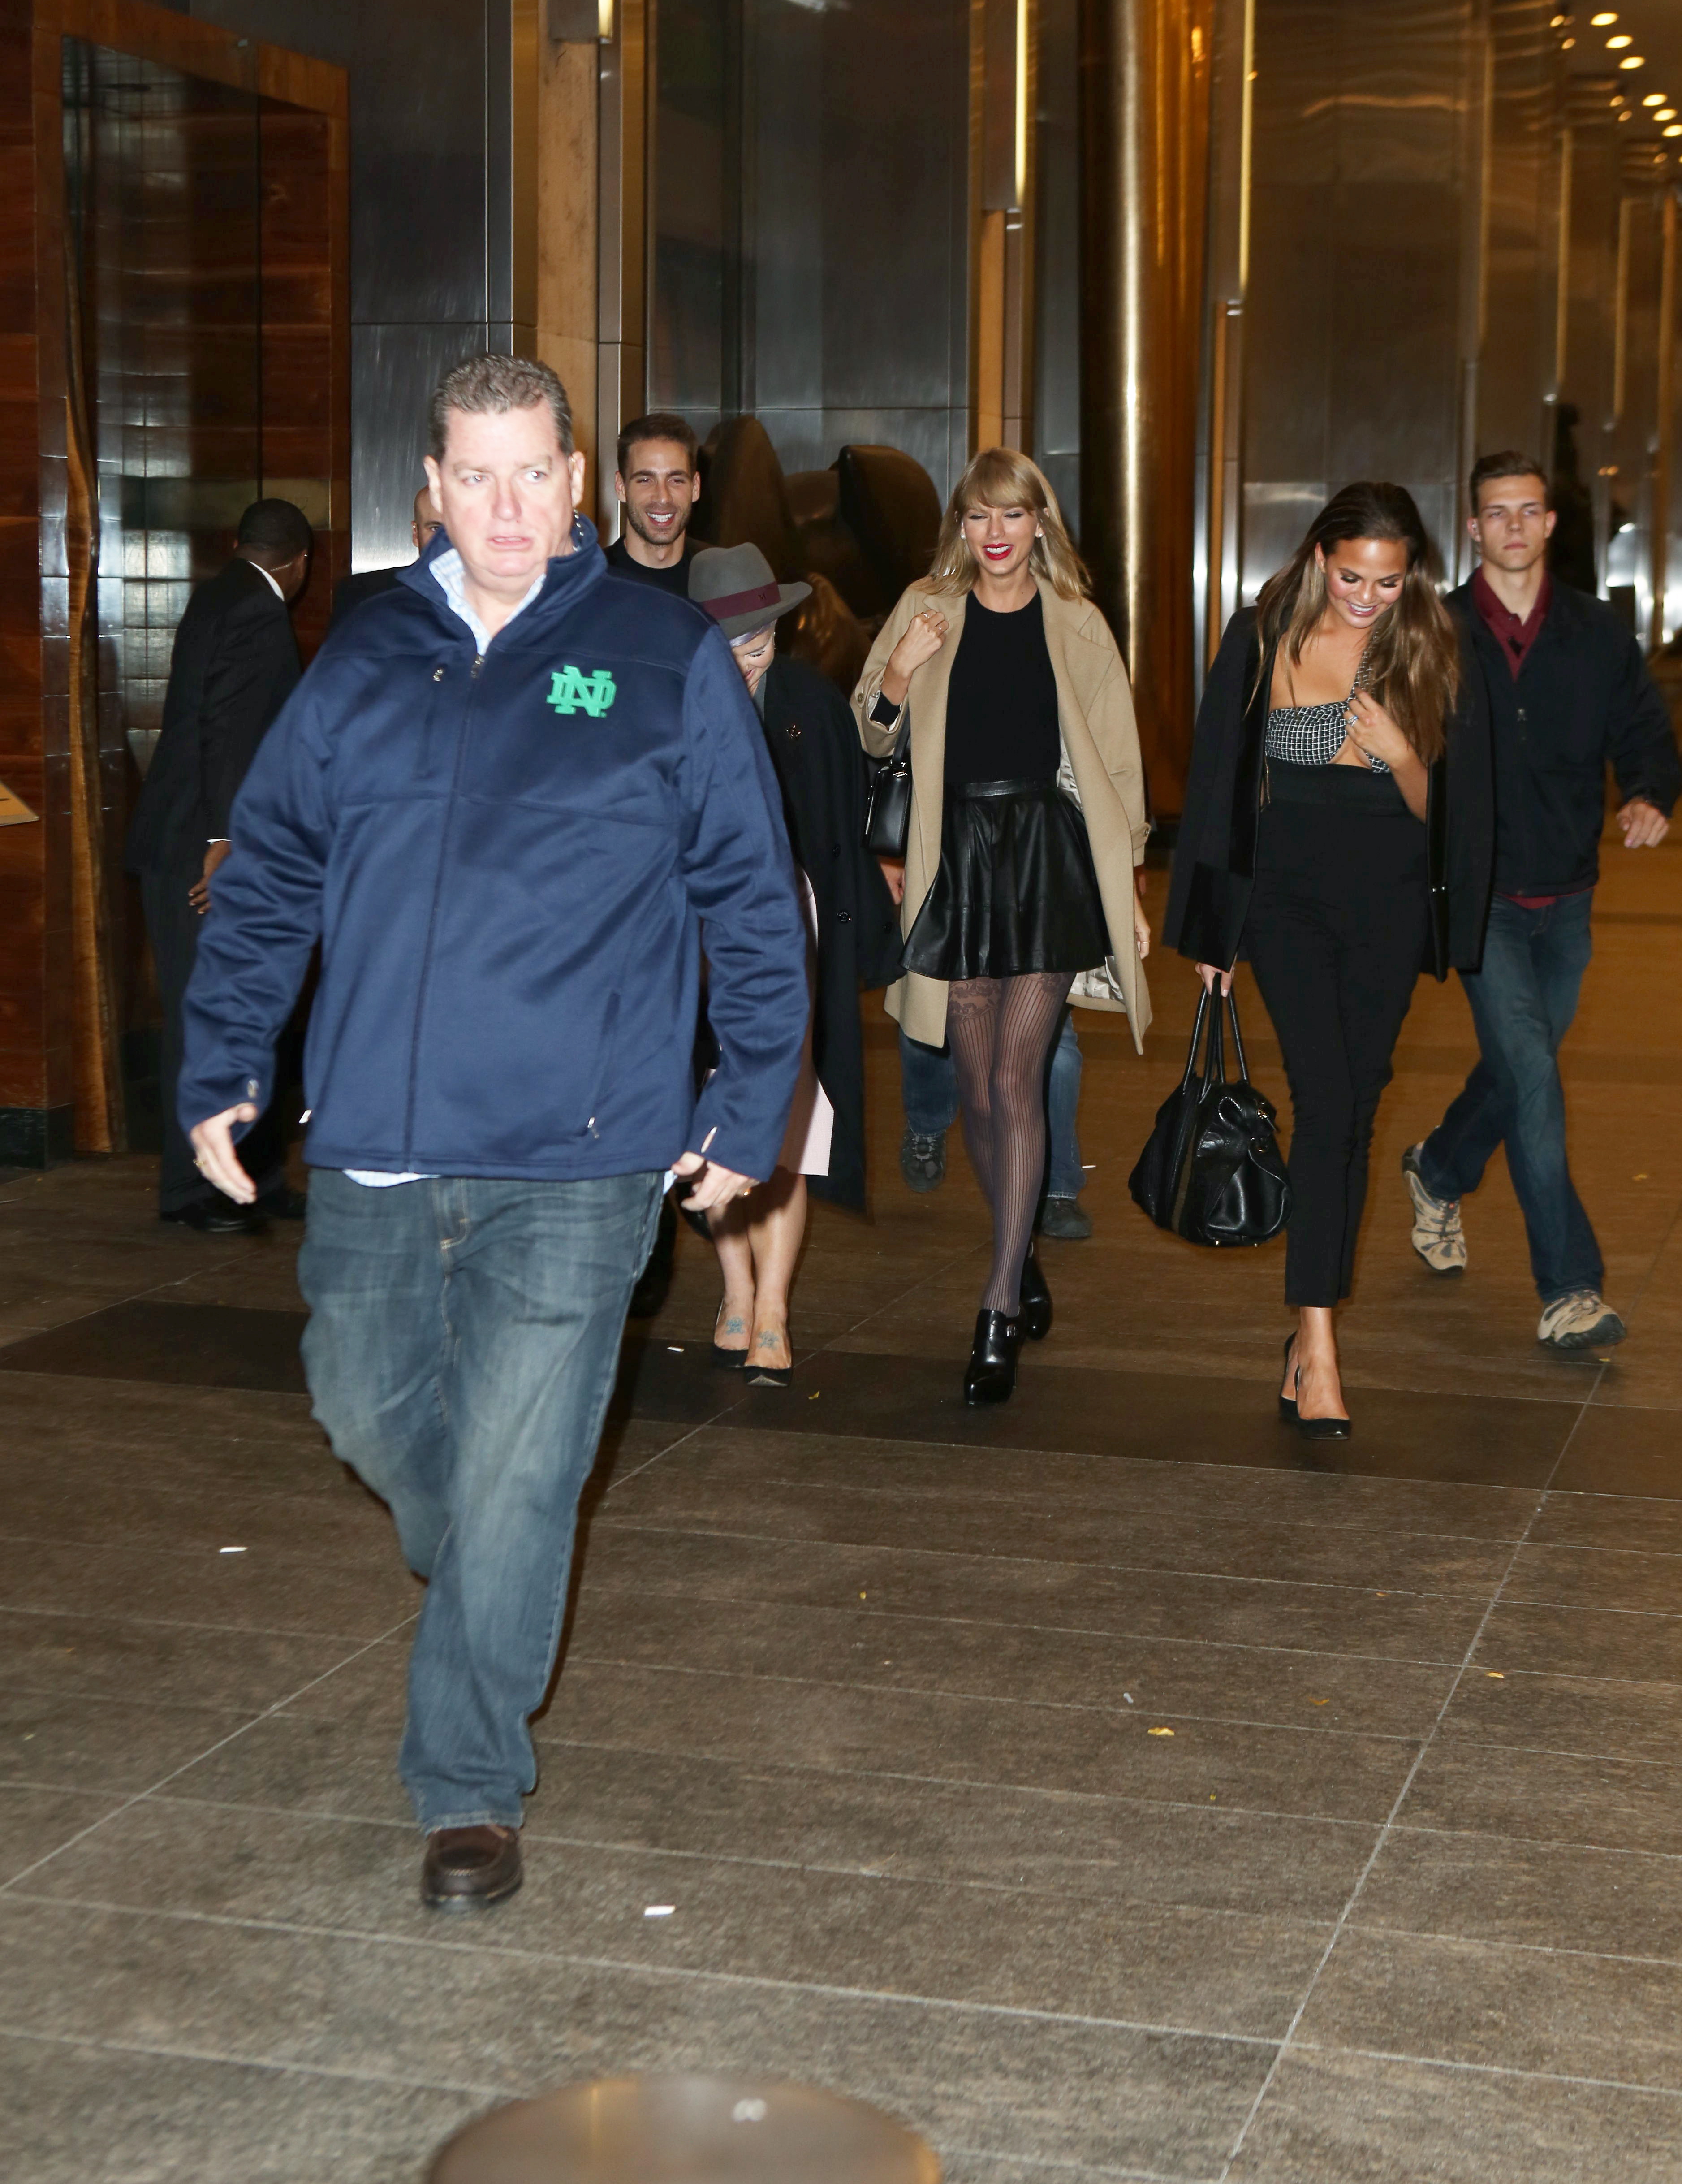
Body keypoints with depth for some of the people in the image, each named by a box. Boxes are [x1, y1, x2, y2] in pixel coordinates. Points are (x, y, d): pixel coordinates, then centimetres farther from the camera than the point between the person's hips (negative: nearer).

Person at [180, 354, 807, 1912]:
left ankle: (470, 1790, 14)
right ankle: (475, 1586, 46)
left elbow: (752, 900, 4)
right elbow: (266, 878, 14)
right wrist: (220, 1068, 9)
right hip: (375, 1149, 4)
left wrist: (750, 1105, 2)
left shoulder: (668, 663, 0)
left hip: (572, 1159, -3)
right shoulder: (364, 663, 8)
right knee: (366, 1408, 16)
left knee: (511, 1487, -1)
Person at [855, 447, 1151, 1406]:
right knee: (979, 1086, 6)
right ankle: (1025, 1268, 26)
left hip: (1047, 857, -2)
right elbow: (870, 741, 11)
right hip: (958, 859, 2)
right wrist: (898, 675, -10)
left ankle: (1000, 1312, -9)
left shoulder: (1077, 624, 6)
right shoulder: (926, 612, 7)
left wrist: (1126, 882, 7)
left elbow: (1114, 758, 10)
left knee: (1017, 1080, -10)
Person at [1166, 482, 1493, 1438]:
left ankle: (1315, 1320, 17)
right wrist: (1216, 930, 4)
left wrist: (1405, 758, -17)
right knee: (1327, 1101, -14)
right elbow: (1222, 781, 3)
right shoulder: (1264, 641, -3)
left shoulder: (1430, 652, 1)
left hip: (1389, 905, 2)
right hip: (1289, 897, -2)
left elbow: (1438, 811, 5)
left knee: (1355, 1111, 5)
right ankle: (1318, 1342, -15)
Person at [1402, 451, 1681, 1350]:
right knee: (1532, 1074, -15)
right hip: (1479, 896, -4)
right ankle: (1568, 1290, -13)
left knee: (1517, 1069, 15)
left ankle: (1438, 1173, 47)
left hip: (1565, 898, 4)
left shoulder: (1596, 635, 6)